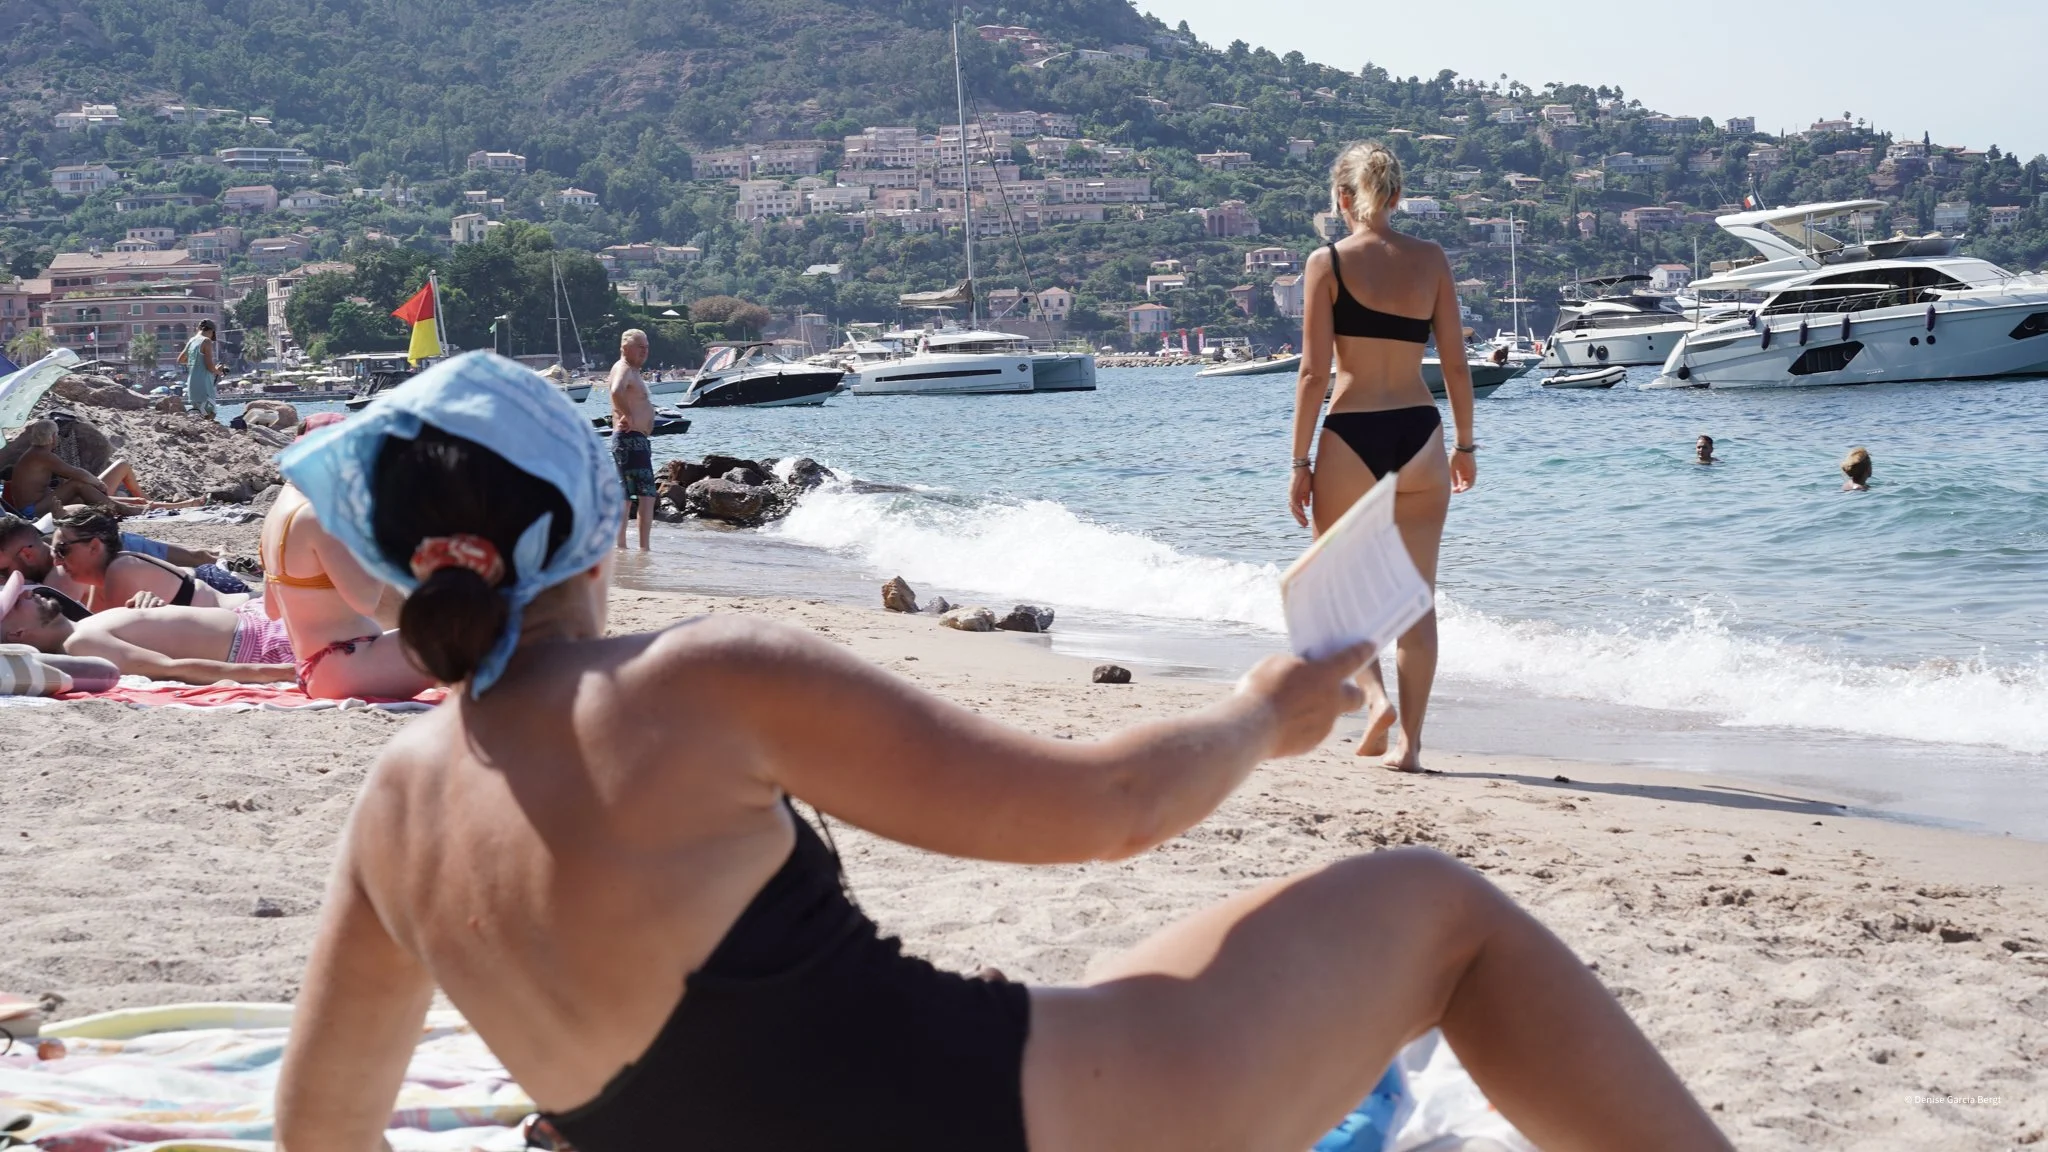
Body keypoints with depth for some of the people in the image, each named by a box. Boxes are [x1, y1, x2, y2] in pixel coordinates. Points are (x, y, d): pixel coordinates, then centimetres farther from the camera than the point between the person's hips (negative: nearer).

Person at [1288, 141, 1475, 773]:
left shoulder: (1329, 262, -5)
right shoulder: (1431, 259, 4)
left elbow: (1314, 373, -7)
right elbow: (1456, 363, 6)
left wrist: (1300, 463, -2)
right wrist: (1465, 445, 17)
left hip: (1350, 437, -3)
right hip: (1419, 435, 3)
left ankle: (1377, 696, -4)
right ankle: (1409, 741, 6)